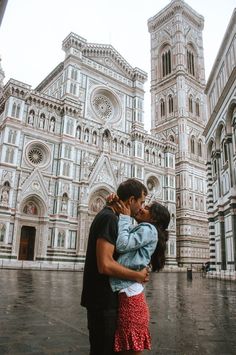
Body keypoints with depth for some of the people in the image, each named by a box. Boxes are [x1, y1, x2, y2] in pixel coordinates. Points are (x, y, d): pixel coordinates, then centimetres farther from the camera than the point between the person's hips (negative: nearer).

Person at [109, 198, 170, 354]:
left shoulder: (148, 229, -6)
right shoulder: (135, 229, 19)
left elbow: (122, 245, -19)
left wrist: (125, 216, -9)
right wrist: (112, 205, 1)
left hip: (129, 295, -8)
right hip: (122, 294, 8)